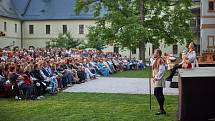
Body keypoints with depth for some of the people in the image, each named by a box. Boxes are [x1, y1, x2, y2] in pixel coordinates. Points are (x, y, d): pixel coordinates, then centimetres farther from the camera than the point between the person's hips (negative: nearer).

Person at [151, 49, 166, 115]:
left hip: (158, 80, -10)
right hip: (156, 80, 10)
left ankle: (161, 109, -12)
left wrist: (157, 77, -22)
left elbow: (162, 70, -22)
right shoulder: (155, 60, 16)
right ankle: (162, 109, 18)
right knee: (160, 94, 12)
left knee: (157, 93, -15)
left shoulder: (160, 60, -14)